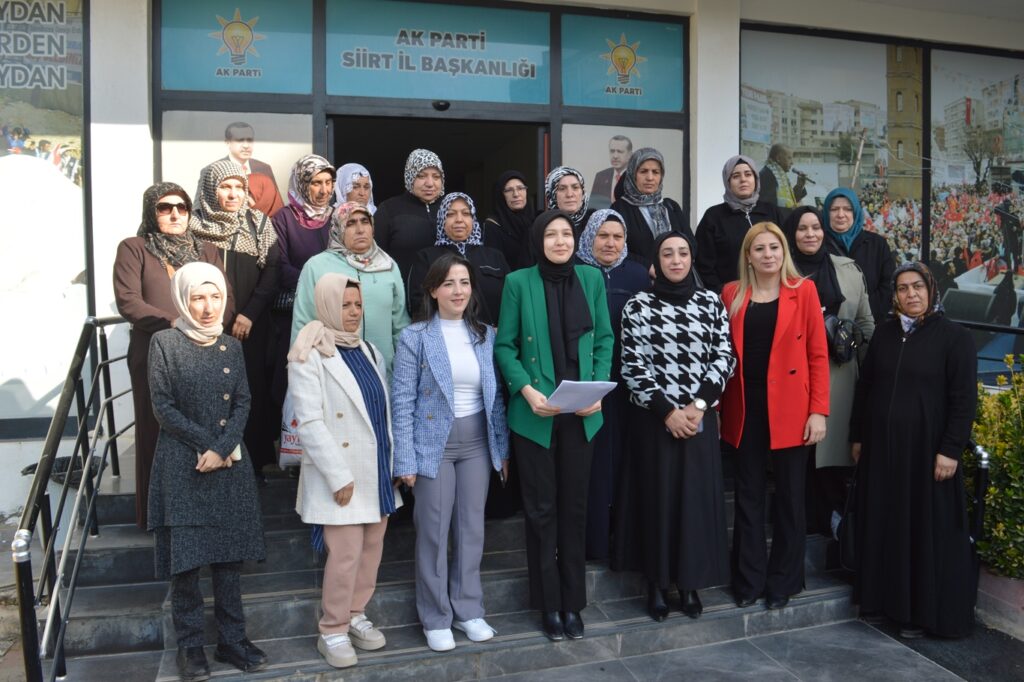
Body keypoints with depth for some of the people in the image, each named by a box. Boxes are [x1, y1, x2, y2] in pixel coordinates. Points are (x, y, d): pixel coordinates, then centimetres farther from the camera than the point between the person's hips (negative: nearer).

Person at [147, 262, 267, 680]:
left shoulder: (232, 347, 8)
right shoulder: (165, 343, -4)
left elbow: (243, 404, 4)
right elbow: (163, 407, -7)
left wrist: (222, 448, -10)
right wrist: (206, 443, -10)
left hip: (229, 464, 3)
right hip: (182, 465, -3)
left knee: (228, 557, 7)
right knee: (186, 558, 2)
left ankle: (232, 640, 17)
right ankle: (190, 645, 16)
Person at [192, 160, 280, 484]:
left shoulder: (260, 224, 6)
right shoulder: (195, 225, 4)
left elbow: (271, 271, 0)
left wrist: (249, 314, -9)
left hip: (251, 327, 1)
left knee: (252, 392, 0)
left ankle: (254, 463, 11)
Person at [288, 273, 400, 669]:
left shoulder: (369, 351, 12)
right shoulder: (309, 356, -9)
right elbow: (309, 423, -15)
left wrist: (392, 462, 9)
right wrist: (338, 476, -18)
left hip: (377, 470, 7)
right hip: (342, 473, -7)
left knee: (372, 548, 12)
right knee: (346, 554, -5)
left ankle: (356, 616, 28)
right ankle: (333, 632, 12)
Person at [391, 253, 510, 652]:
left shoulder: (486, 335, 5)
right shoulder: (415, 336, -7)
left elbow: (496, 395, 9)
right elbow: (402, 401, -9)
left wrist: (502, 446, 6)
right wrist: (405, 460, -13)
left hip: (477, 443, 4)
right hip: (434, 444, -4)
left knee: (472, 528, 11)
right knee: (434, 531, 5)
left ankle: (468, 610, 26)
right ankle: (435, 618, 20)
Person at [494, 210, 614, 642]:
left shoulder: (591, 279, 4)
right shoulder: (519, 282, -3)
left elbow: (604, 340, 7)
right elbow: (504, 346, -2)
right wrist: (526, 389, -15)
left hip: (581, 413, 2)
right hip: (534, 414, -2)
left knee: (575, 507, 11)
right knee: (541, 508, 7)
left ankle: (573, 603, 24)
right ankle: (549, 605, 21)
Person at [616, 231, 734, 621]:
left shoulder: (711, 302, 6)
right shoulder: (638, 305, -1)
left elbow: (725, 357, 1)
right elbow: (633, 366, -6)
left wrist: (699, 405, -10)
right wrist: (667, 411, -12)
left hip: (700, 417, 2)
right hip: (654, 418, -2)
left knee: (697, 496, 5)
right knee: (656, 496, 3)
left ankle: (690, 582, 20)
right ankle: (657, 583, 17)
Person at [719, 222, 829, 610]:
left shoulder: (803, 291, 1)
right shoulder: (732, 294, 7)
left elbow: (818, 354, -2)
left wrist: (818, 411, -9)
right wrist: (718, 407, 1)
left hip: (789, 408, -2)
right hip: (745, 409, 2)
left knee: (789, 496, 8)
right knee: (748, 496, 9)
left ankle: (783, 581, 22)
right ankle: (748, 580, 21)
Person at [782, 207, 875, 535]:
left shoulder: (848, 269, 10)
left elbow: (866, 323, 14)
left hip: (839, 375, 2)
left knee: (833, 446, 0)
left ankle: (835, 519, 15)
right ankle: (808, 523, 15)